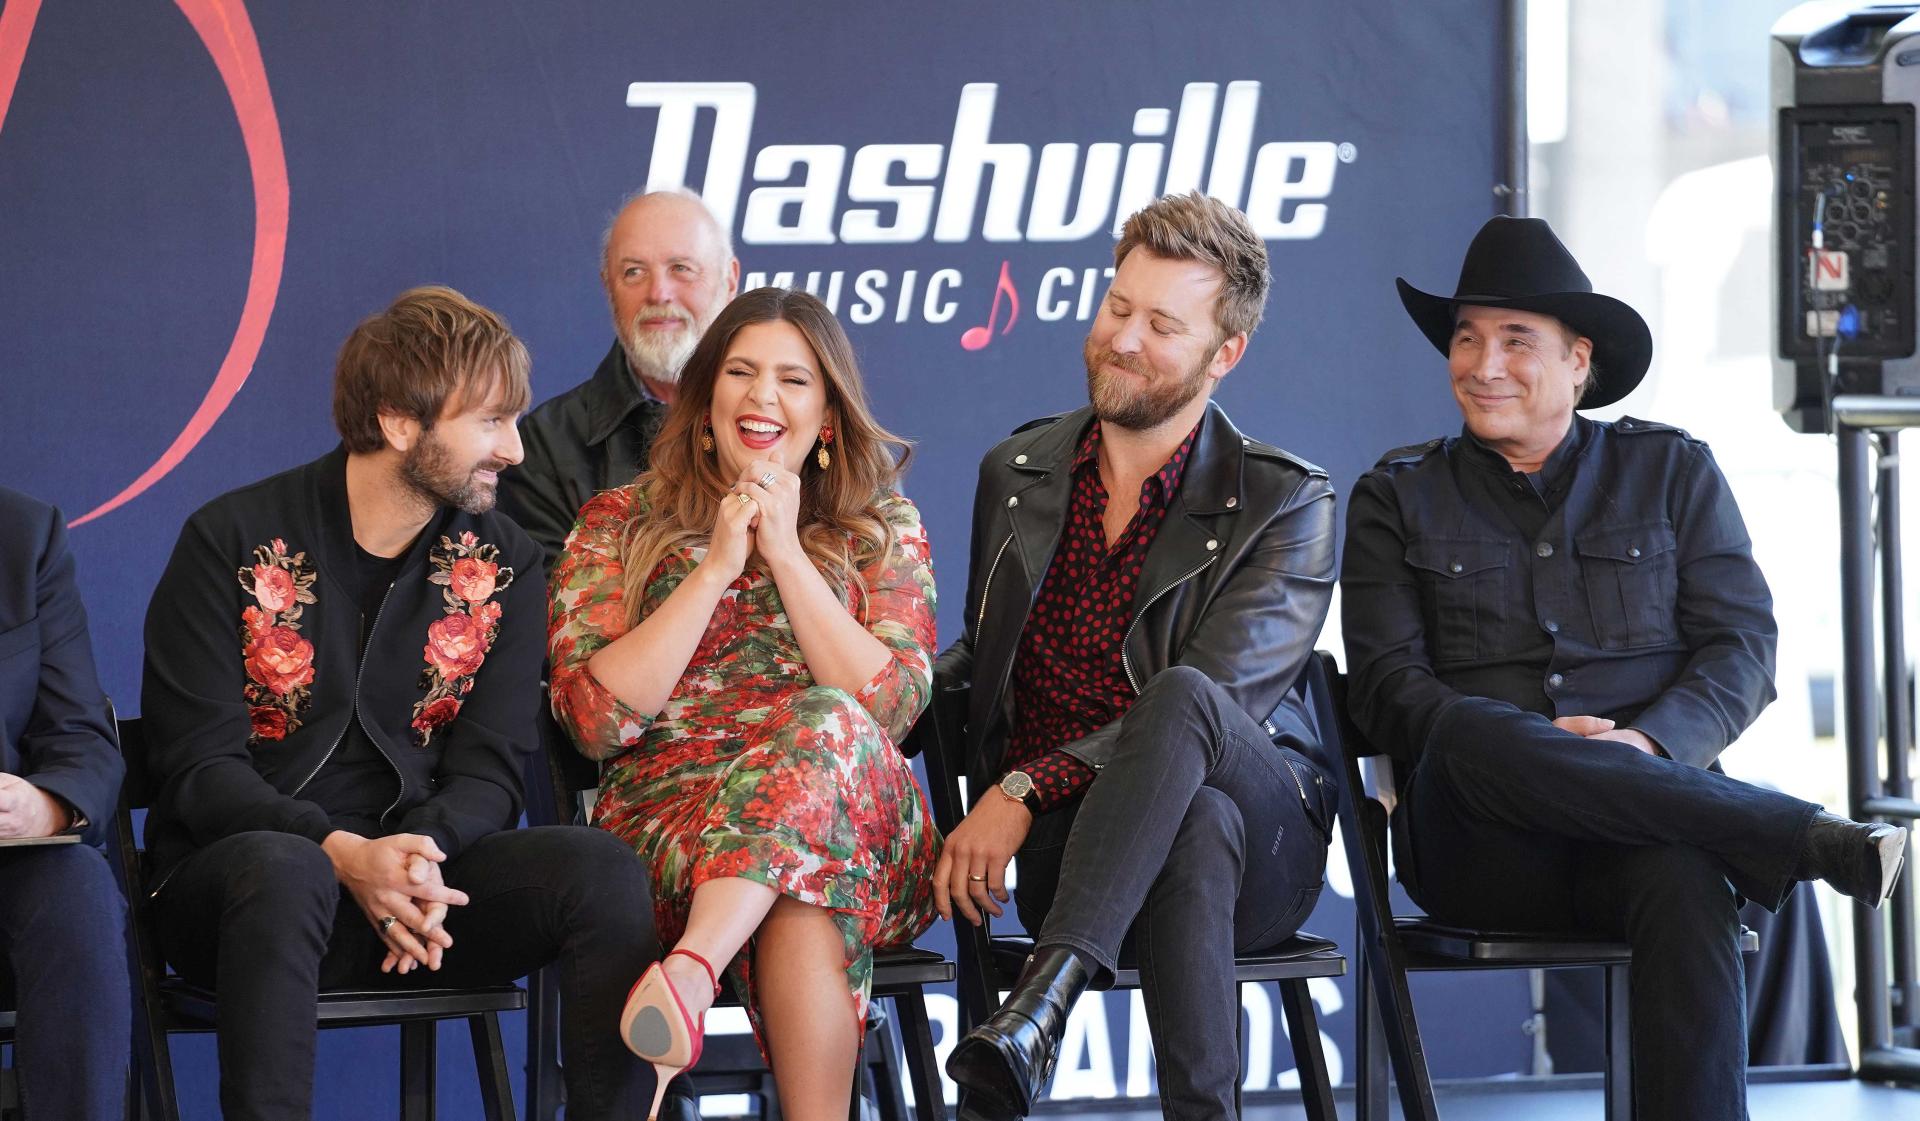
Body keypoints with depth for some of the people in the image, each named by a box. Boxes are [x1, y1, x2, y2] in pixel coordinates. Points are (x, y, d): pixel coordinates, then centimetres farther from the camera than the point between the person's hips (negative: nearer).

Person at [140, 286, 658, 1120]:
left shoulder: (503, 567, 8)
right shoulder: (231, 542, -3)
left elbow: (488, 770, 2)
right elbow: (200, 768, -9)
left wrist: (424, 854, -22)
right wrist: (344, 855, -26)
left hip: (421, 881, 3)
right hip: (234, 878, -3)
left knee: (598, 867, -24)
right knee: (282, 869, -39)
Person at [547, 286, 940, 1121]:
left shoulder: (882, 528, 16)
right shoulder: (619, 525, 13)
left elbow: (893, 705, -2)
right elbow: (594, 718, -2)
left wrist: (787, 554, -5)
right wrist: (717, 567, -5)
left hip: (857, 829, 1)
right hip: (666, 821, -1)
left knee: (825, 724, -39)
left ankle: (690, 970, -54)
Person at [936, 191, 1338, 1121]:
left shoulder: (1285, 504, -1)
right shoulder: (1017, 472, 15)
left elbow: (1212, 704, -13)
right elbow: (977, 662, 26)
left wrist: (1026, 791, -23)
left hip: (1264, 845, -2)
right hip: (1063, 845, 2)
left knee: (1179, 697, -40)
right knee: (1198, 830, -39)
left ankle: (1039, 1008, -51)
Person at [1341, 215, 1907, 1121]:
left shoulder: (1672, 471, 17)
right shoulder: (1399, 497, 16)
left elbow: (1742, 649, 9)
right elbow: (1385, 683, 5)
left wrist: (1650, 745, -13)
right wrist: (1535, 743, -13)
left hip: (1645, 818, 0)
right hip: (1480, 839, 0)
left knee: (1682, 880, -38)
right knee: (1469, 734, -37)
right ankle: (1815, 841, -30)